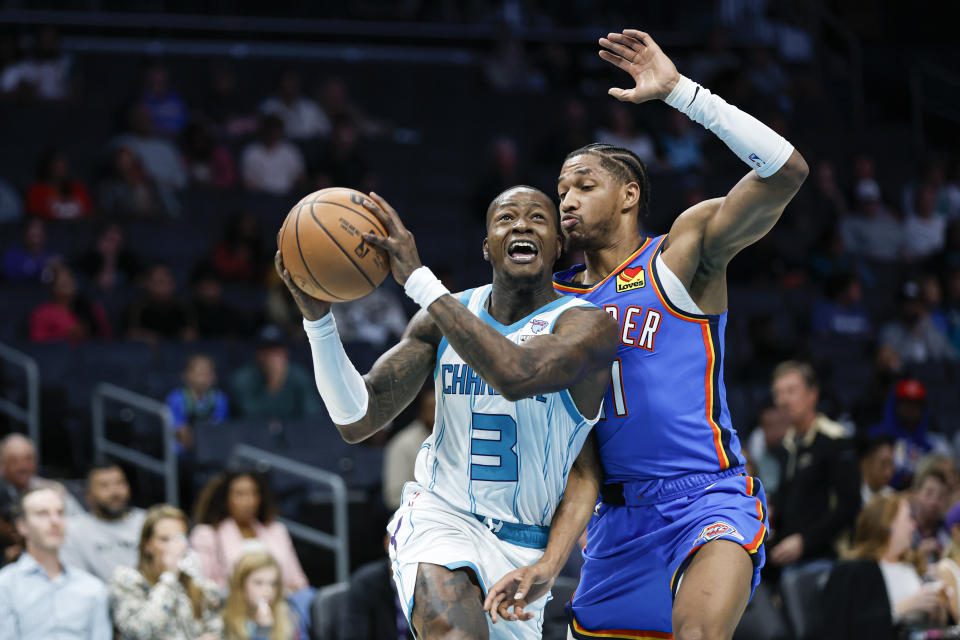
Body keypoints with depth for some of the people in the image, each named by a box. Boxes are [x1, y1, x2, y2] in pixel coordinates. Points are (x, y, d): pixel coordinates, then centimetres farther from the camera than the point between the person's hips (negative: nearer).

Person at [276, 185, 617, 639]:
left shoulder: (586, 325, -13)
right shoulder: (443, 317, 1)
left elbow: (517, 375, -36)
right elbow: (357, 421, -3)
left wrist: (419, 280, -34)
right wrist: (316, 316, -18)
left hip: (520, 549, 0)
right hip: (439, 516, 0)